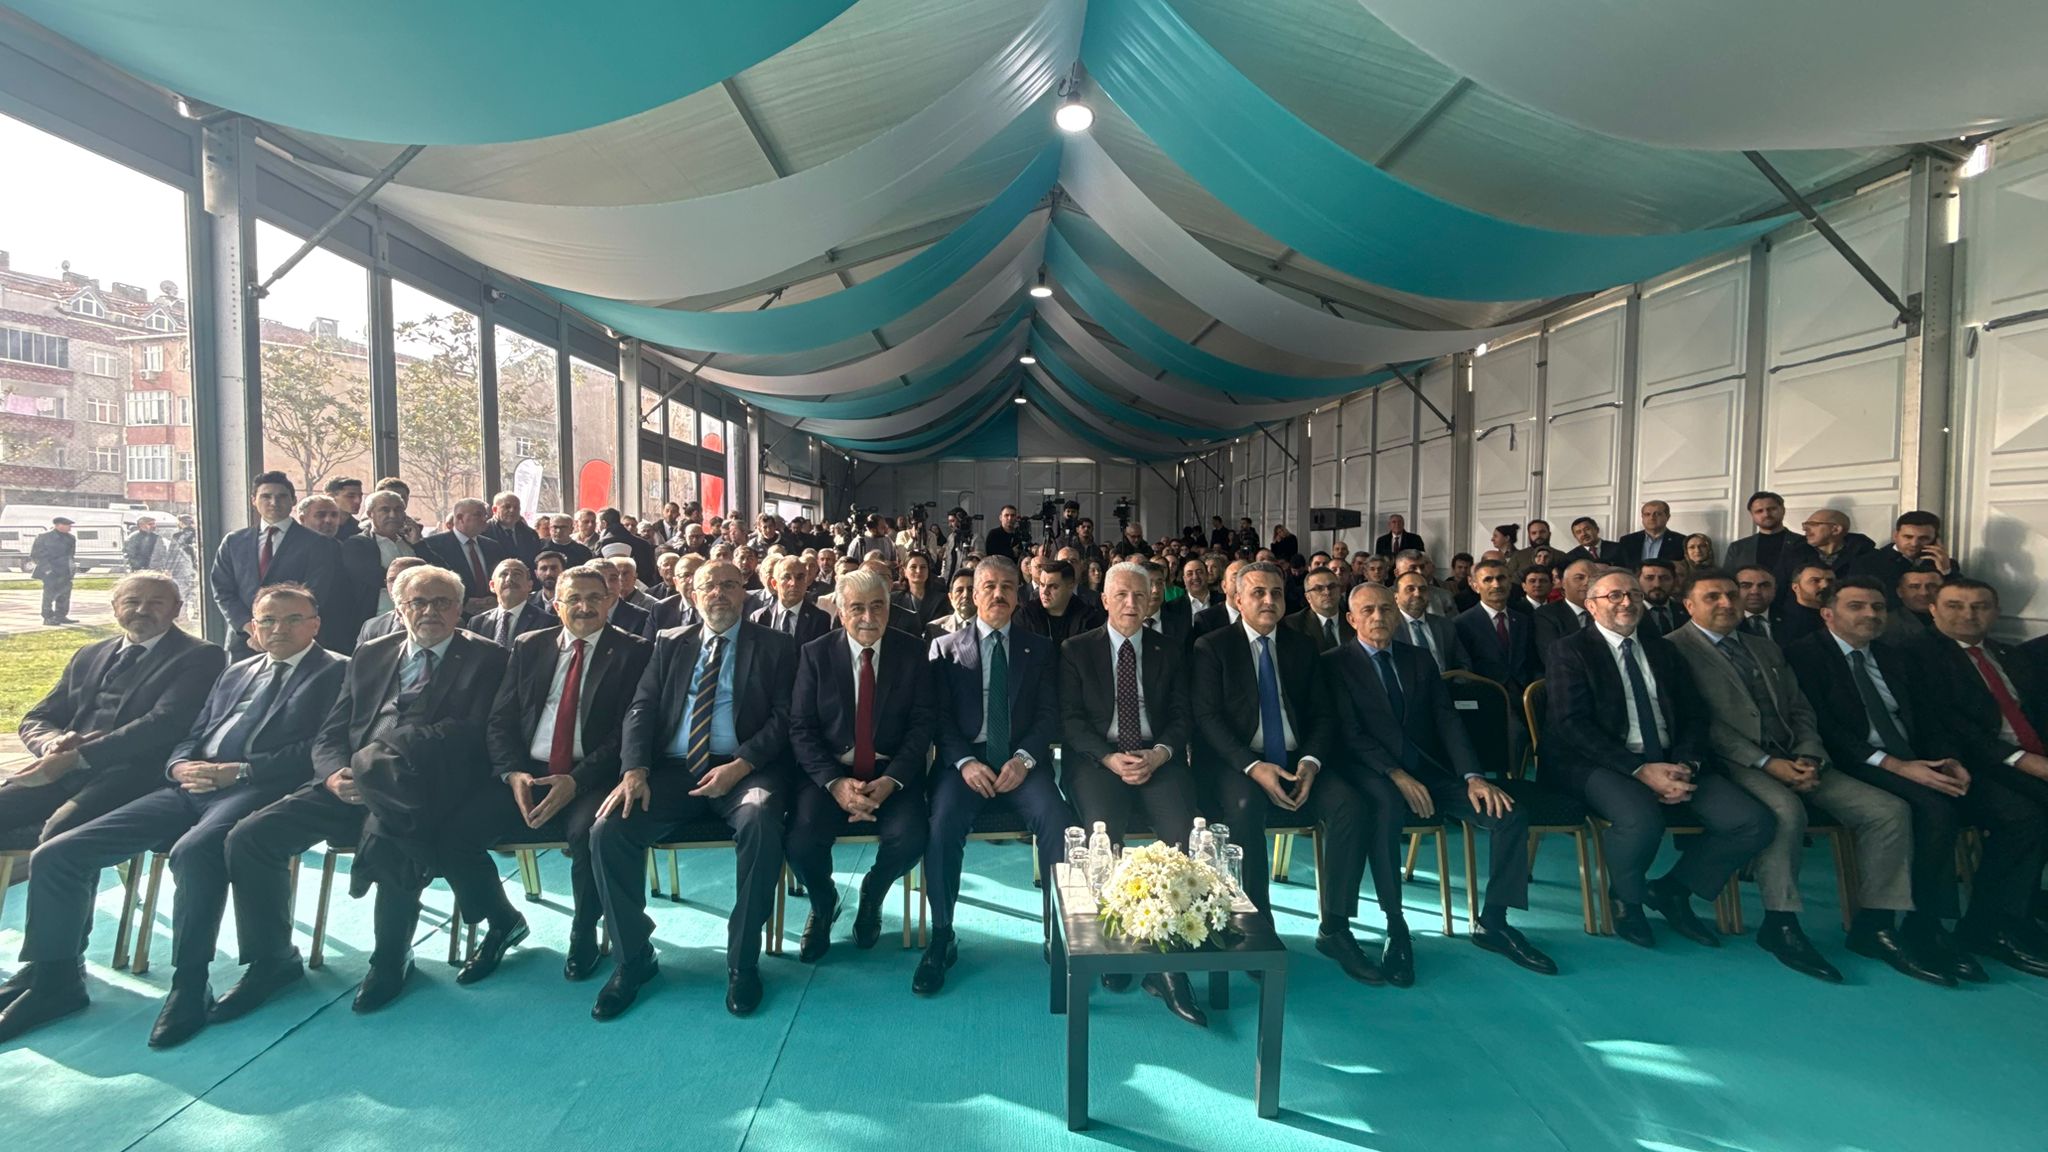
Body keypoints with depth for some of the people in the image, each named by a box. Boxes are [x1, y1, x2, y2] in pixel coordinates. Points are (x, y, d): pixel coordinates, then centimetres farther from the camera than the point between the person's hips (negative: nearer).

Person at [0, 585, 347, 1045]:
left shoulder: (336, 671, 2)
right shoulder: (237, 673, 26)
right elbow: (192, 736, 23)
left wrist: (240, 770, -16)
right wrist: (181, 766, 0)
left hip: (257, 789, -8)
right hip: (191, 789, 8)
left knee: (193, 852, -36)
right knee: (56, 854, -3)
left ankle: (189, 988, -21)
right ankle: (54, 979, 13)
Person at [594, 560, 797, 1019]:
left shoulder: (775, 646, 5)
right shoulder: (670, 644, 16)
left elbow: (784, 718, -3)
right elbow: (641, 709, 8)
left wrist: (740, 765, -18)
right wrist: (635, 770, -10)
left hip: (745, 769, -3)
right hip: (673, 769, 4)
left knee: (761, 821, -34)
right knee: (608, 830, -19)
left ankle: (743, 961, -14)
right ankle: (631, 959, 3)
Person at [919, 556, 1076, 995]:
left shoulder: (1041, 649, 13)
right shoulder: (946, 648, 12)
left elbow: (1049, 714, 5)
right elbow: (941, 717, 3)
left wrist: (1023, 758, -13)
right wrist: (965, 762, -14)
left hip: (1022, 762, 0)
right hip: (964, 761, 0)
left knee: (1059, 824, -27)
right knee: (942, 827, -28)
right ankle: (942, 938, -8)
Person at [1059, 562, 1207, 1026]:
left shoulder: (1169, 652, 14)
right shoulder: (1077, 650, 7)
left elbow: (1181, 717, 8)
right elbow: (1070, 720, 0)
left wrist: (1158, 754, -13)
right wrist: (1110, 758, -15)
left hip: (1157, 758, 2)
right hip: (1096, 758, -1)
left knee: (1186, 832, -26)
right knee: (1103, 831, -30)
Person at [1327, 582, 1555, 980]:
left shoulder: (1420, 659, 15)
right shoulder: (1335, 664, -1)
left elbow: (1447, 720, 6)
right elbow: (1349, 734, -10)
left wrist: (1473, 776, -9)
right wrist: (1397, 776, -22)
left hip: (1429, 769, 5)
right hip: (1374, 774, -5)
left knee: (1509, 812, -14)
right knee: (1388, 807, -38)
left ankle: (1492, 923, 4)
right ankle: (1396, 929, -21)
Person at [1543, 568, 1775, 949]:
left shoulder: (1663, 651, 18)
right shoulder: (1571, 651, -1)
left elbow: (1694, 717, 12)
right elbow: (1572, 724, -11)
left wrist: (1686, 765, -9)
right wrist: (1640, 769, -20)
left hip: (1670, 761, 6)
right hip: (1603, 763, -6)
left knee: (1756, 823, -16)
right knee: (1642, 820, -35)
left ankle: (1673, 889, 10)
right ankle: (1626, 899, 0)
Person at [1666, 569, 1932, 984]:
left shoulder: (1766, 649, 23)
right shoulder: (1676, 649, -3)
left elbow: (1800, 710, 17)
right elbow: (1702, 722, -11)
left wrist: (1808, 757, -2)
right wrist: (1766, 762, -16)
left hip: (1795, 758, 8)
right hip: (1737, 762, -7)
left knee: (1888, 809, -10)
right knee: (1786, 810, -34)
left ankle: (1874, 925, -1)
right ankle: (1780, 923, -17)